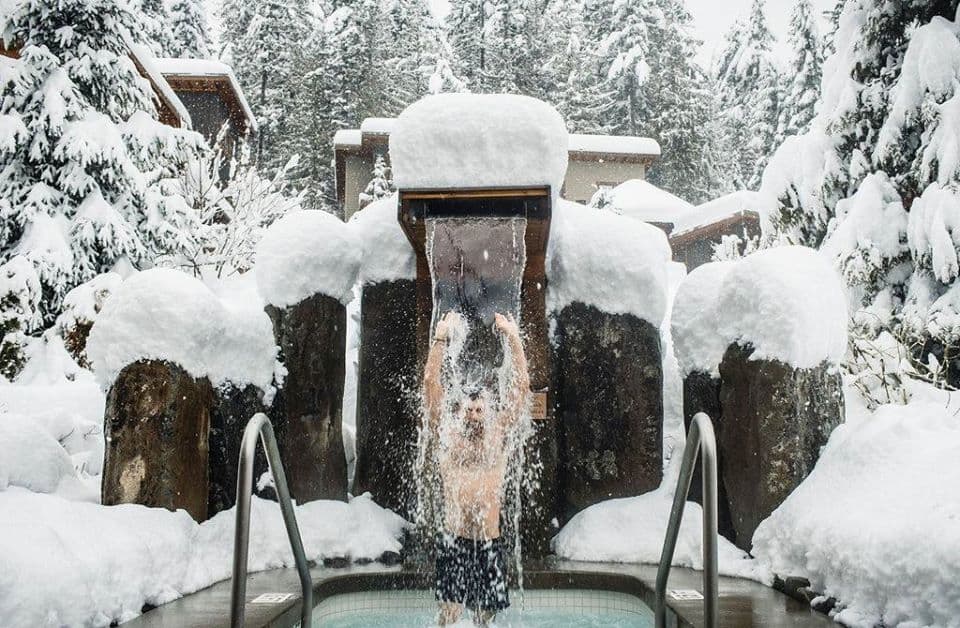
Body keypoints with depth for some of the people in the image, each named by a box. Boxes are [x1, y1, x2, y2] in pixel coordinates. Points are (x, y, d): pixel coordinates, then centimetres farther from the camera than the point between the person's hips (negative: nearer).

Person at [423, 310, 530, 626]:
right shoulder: (447, 436, 5)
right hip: (454, 540, -2)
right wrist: (441, 336, -6)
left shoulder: (498, 436, 7)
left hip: (490, 543, 2)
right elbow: (430, 382, -1)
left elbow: (521, 385, 3)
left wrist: (512, 336, -2)